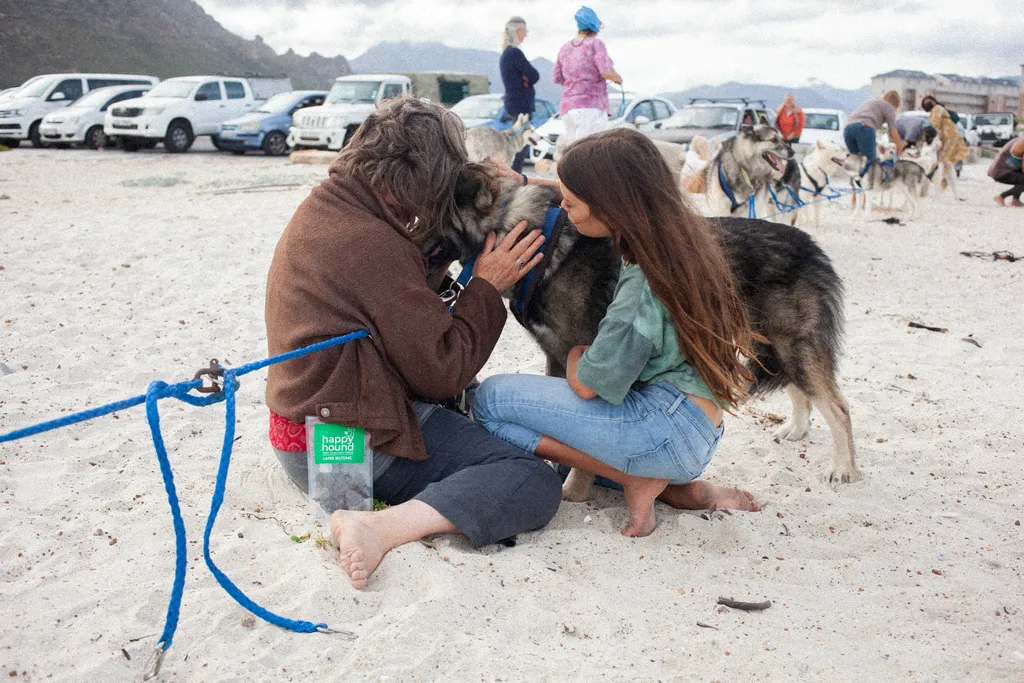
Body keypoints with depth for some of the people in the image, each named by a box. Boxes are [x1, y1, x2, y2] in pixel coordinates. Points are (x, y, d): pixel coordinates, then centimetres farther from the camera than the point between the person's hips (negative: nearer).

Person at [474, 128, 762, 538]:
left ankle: (637, 481, -8)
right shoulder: (683, 232, 4)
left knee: (490, 398, -11)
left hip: (668, 425, -10)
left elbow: (586, 383, -13)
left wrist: (573, 348, 8)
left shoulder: (646, 285, -22)